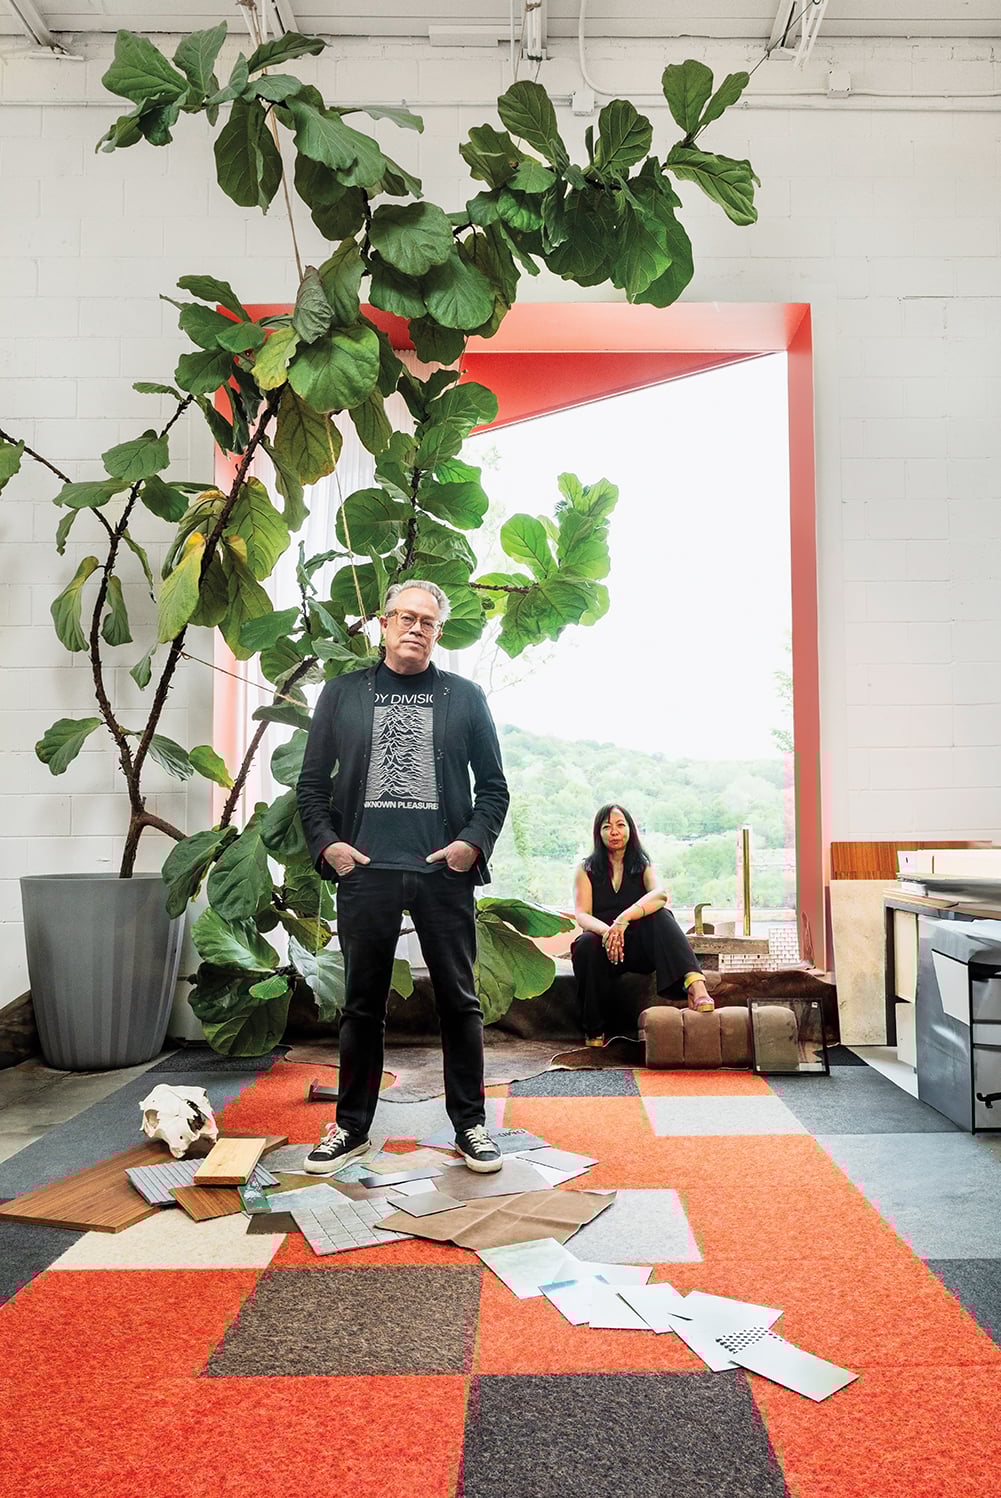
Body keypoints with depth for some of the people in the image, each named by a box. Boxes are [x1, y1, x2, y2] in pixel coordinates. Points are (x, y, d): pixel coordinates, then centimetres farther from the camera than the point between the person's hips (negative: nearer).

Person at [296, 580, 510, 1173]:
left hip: (445, 871, 0)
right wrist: (326, 843, -3)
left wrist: (474, 842, -6)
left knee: (459, 1001, 6)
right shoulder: (343, 693, 10)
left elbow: (494, 785, 9)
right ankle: (352, 1126, 23)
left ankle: (471, 1124, 20)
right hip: (365, 870, 1)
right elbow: (312, 783, 10)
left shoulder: (465, 697, 9)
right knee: (363, 1003, 10)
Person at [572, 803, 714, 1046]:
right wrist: (606, 930, -30)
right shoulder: (587, 869, 9)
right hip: (603, 943, 0)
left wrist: (623, 919, -33)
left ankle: (694, 985, -49)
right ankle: (595, 1033, -25)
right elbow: (582, 916, -5)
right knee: (586, 944, -35)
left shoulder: (642, 866, 10)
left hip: (639, 948, 0)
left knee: (660, 915, -28)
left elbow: (661, 894, -14)